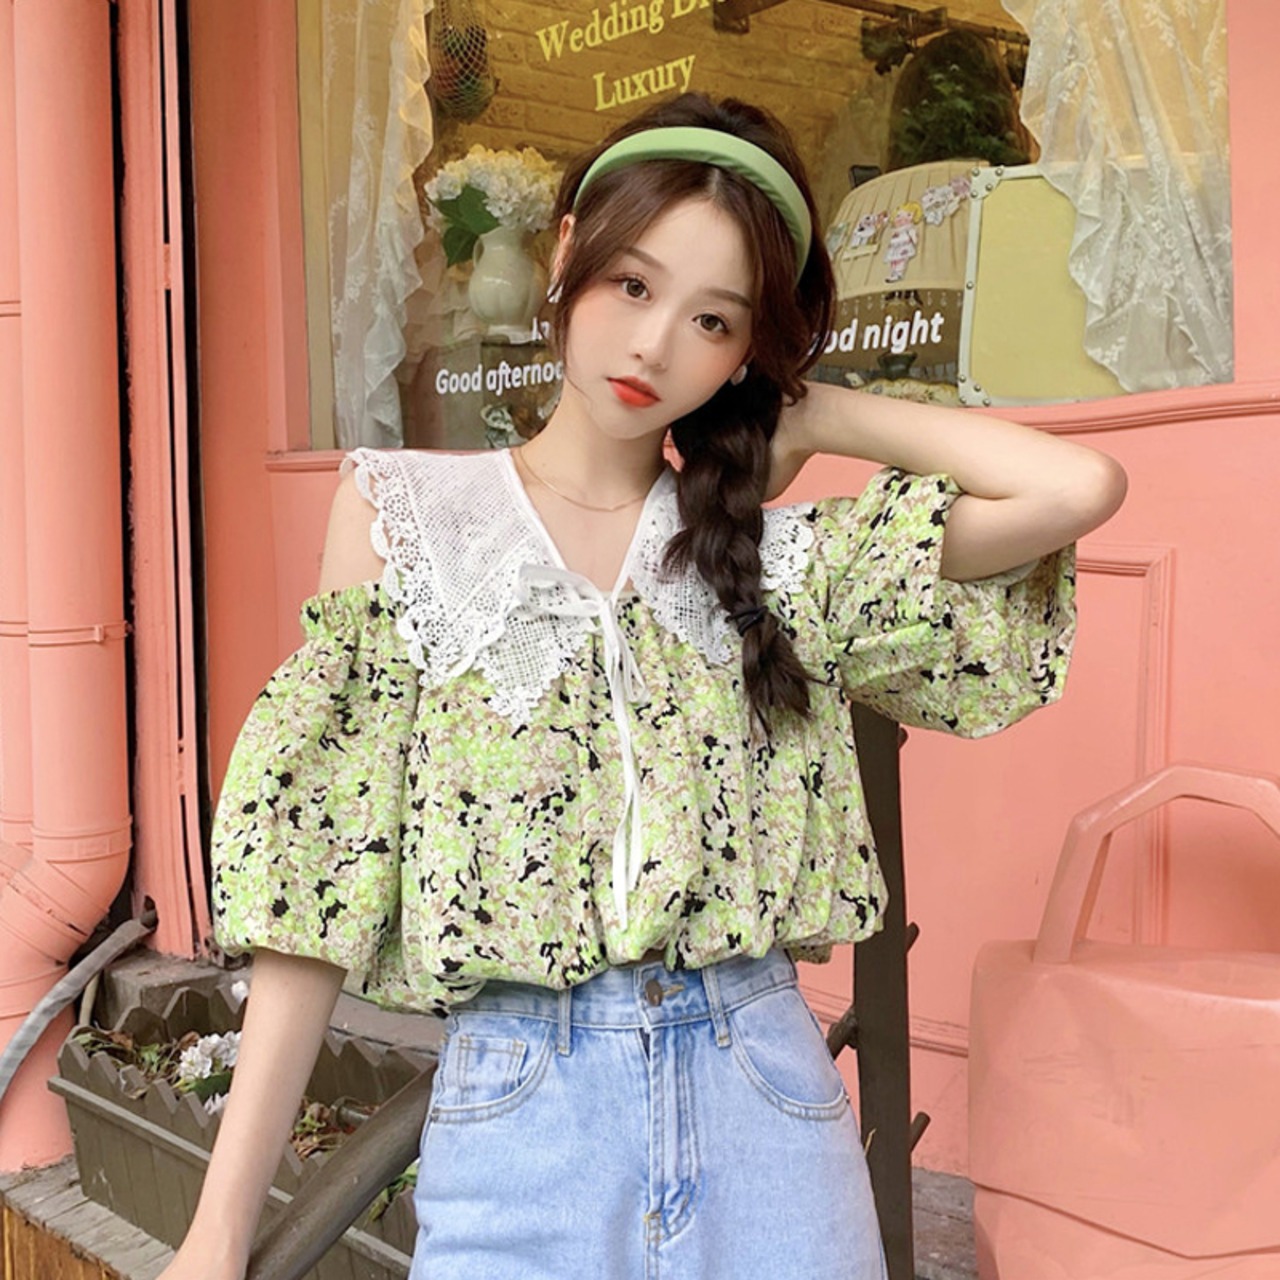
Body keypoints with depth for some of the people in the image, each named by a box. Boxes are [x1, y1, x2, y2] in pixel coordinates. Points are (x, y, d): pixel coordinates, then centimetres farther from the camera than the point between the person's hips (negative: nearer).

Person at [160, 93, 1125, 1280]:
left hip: (763, 1092, 2)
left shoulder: (776, 553, 3)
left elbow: (1078, 486, -7)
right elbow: (320, 864, -4)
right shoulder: (402, 511, 0)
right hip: (518, 1101, -1)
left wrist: (808, 415, 2)